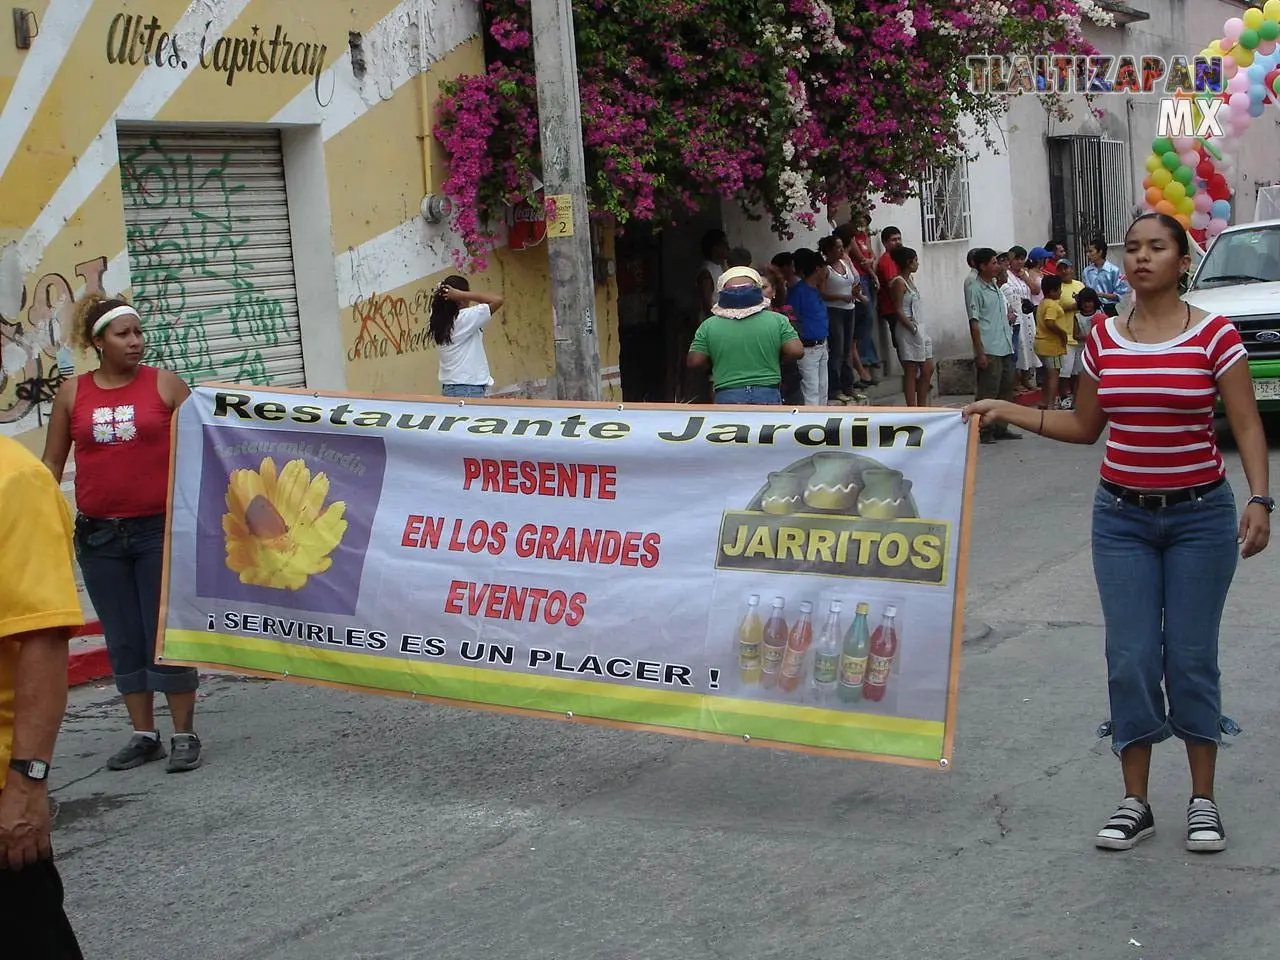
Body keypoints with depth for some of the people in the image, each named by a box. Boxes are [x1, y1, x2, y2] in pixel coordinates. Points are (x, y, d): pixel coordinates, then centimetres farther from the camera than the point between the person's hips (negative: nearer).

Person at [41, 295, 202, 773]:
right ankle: (143, 735, 18)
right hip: (99, 536, 3)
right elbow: (51, 463, 11)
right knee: (123, 640, 9)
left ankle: (184, 735, 9)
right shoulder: (72, 393, 5)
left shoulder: (165, 384, -1)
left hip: (161, 529, -3)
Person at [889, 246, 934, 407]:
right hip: (909, 331, -9)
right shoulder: (899, 282, -13)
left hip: (921, 329, 9)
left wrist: (920, 328, 12)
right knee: (911, 372, -4)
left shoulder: (911, 279, 14)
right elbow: (898, 310, -17)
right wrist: (913, 328, -19)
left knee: (928, 369, 10)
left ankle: (922, 407, 18)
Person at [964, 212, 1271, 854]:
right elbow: (1085, 427, 12)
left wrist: (1259, 500, -18)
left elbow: (1247, 427, -7)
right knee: (1131, 657, 2)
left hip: (1199, 514, -2)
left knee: (1191, 656, 2)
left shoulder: (1214, 336, -7)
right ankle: (1135, 802, 13)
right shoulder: (1103, 339, 3)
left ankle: (1203, 799, 17)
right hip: (1122, 517, 3)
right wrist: (1007, 411, 5)